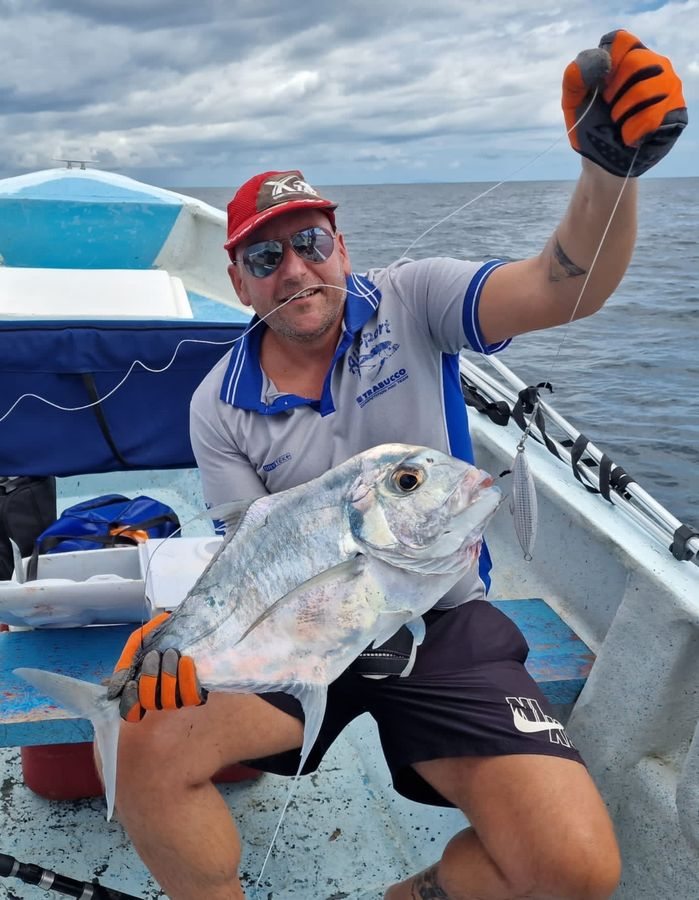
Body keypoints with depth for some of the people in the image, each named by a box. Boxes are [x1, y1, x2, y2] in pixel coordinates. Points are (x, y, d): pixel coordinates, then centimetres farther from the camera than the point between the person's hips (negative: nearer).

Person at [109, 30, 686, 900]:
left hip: (441, 624, 0)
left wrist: (611, 167, -41)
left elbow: (564, 289, -20)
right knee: (147, 748, -24)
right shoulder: (220, 406, -1)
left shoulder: (412, 301, -5)